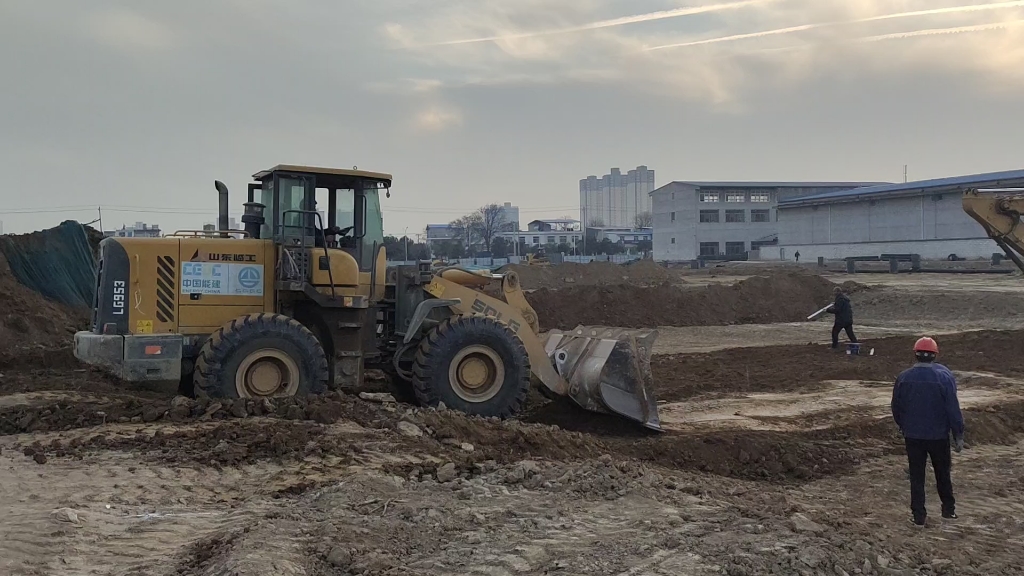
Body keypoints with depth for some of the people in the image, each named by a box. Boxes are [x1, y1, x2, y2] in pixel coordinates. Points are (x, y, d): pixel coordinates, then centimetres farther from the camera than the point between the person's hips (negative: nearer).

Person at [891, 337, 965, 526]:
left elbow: (896, 407, 3)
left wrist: (903, 427, 20)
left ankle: (919, 515, 12)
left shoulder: (904, 378, -7)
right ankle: (948, 508, 31)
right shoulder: (944, 376, -15)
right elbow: (953, 409, -13)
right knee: (943, 473, 19)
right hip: (939, 436, -1)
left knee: (916, 475, 10)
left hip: (912, 436, 1)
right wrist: (958, 435, -4)